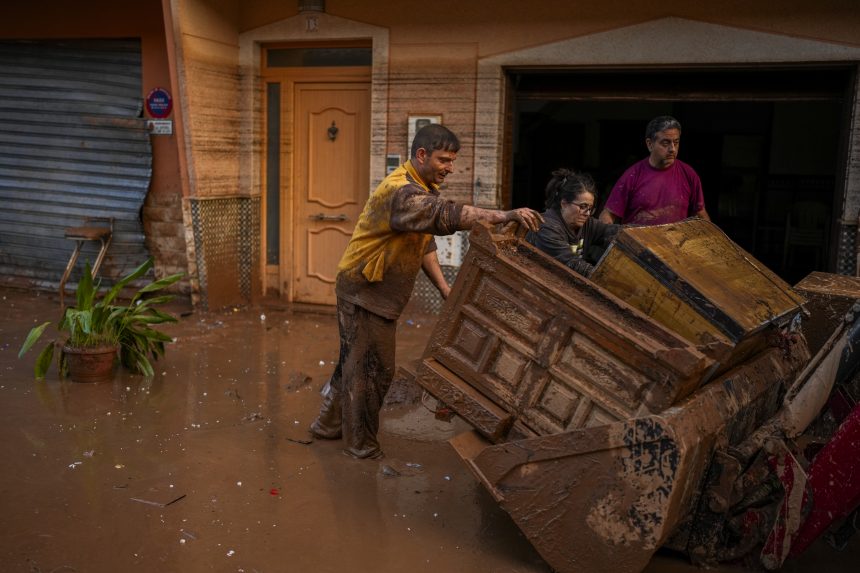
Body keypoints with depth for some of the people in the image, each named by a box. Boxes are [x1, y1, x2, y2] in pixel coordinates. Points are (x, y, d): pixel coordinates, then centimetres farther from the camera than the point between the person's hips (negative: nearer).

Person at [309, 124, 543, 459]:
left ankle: (329, 424, 37)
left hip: (379, 293, 10)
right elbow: (448, 215, -42)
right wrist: (507, 216, -47)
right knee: (372, 369, 0)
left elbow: (425, 242, 10)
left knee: (355, 362, 21)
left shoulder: (424, 189, 8)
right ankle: (361, 444, 17)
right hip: (363, 292, -10)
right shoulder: (401, 192, -26)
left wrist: (444, 288, 0)